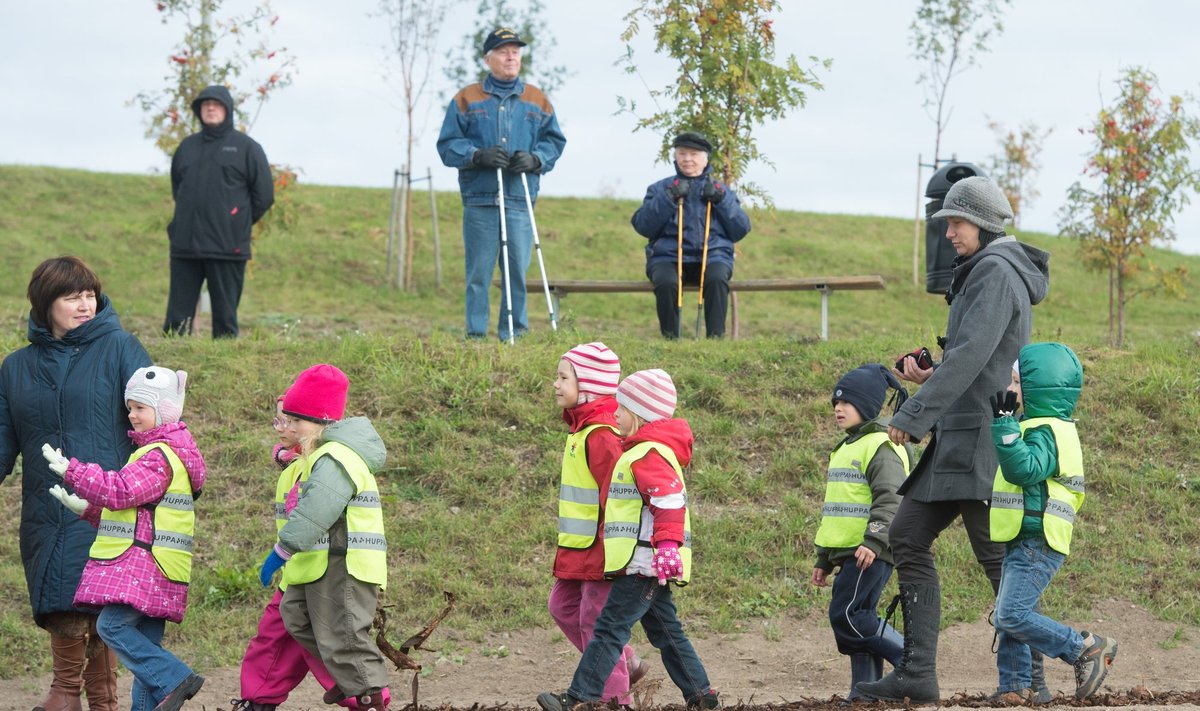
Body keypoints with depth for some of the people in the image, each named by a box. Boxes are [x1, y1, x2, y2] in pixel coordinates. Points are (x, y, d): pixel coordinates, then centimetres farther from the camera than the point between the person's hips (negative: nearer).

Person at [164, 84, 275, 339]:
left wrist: (240, 223, 2)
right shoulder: (187, 146, 15)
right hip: (184, 245, 4)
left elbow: (263, 195, 1)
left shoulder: (246, 147, 2)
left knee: (225, 312, 0)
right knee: (178, 315, 2)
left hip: (227, 247, -4)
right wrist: (186, 220, 15)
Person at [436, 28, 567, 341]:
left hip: (520, 200, 1)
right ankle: (476, 334, 4)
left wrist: (535, 159, -7)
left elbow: (554, 142, 13)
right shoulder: (466, 100, 8)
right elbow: (447, 145, 4)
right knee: (478, 272, -2)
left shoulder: (537, 101, 14)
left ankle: (514, 333, 7)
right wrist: (478, 155, -13)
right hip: (479, 200, -1)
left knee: (518, 269, -1)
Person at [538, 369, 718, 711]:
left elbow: (670, 502, -26)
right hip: (648, 564, 11)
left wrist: (667, 545, -33)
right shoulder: (645, 450, 20)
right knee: (666, 632, 14)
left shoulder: (649, 454, -14)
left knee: (610, 628, -10)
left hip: (643, 563, -11)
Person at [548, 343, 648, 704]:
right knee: (563, 606, 18)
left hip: (600, 550, -10)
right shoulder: (582, 428, 11)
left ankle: (613, 698, 9)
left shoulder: (601, 436, -22)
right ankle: (626, 663, 28)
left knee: (596, 620, -2)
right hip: (578, 551, 10)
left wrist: (611, 550, -24)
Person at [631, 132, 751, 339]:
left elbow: (741, 230, 12)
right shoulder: (660, 189, 19)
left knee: (717, 279, -34)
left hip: (713, 254, 0)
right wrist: (669, 198, -6)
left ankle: (716, 337, -31)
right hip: (668, 256, 0)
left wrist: (721, 200, 0)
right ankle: (670, 339, -24)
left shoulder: (721, 190, 22)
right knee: (666, 283, -34)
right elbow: (643, 226, 4)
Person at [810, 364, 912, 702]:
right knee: (856, 618, 7)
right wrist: (824, 560, 27)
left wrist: (874, 540, -32)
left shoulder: (881, 446, -8)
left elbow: (890, 497, -21)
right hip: (848, 552, 10)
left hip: (871, 552, -10)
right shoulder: (847, 448, 23)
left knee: (845, 616, -15)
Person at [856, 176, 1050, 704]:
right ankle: (916, 674, 5)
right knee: (908, 537, 7)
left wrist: (913, 415, -22)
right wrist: (930, 379, 9)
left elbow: (971, 355, -22)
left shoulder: (997, 272, -12)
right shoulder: (980, 274, 19)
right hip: (959, 437, 11)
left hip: (982, 439, -11)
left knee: (998, 555, -5)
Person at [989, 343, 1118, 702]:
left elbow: (1023, 468, -31)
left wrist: (1004, 422, -32)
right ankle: (1020, 685, 15)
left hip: (1037, 544, -11)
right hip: (1024, 543, 11)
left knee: (1012, 615, -16)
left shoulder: (1045, 430, -15)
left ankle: (1088, 648, -6)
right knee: (1006, 615, 11)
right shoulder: (1045, 426, 18)